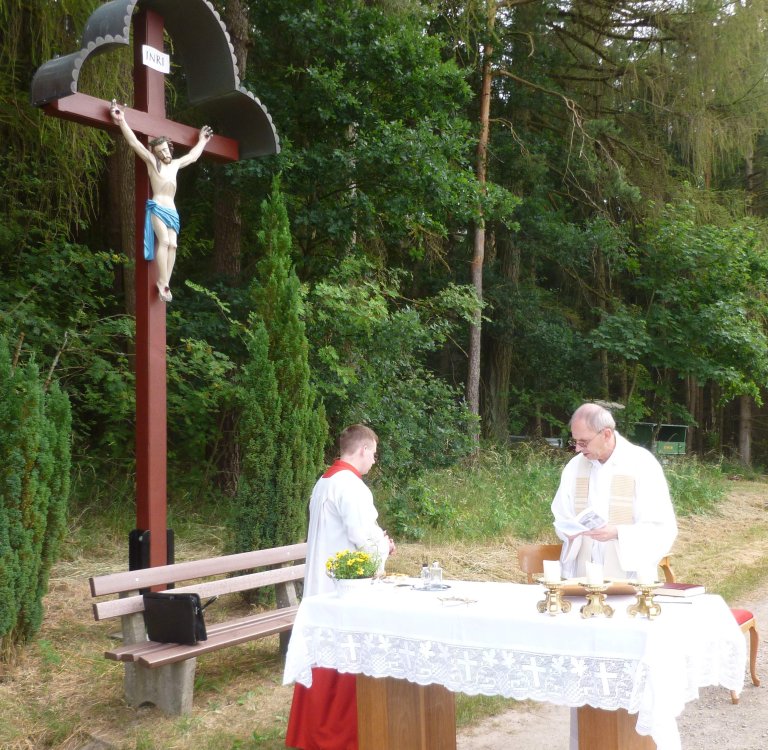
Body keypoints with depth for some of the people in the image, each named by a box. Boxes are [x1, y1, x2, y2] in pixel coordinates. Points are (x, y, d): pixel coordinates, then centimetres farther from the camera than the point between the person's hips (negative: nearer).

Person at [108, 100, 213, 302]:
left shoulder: (175, 164, 20)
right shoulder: (152, 162, 4)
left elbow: (193, 156, 38)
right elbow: (135, 143, -7)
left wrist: (202, 141, 48)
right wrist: (122, 122, -16)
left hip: (172, 211, 6)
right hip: (157, 208, -6)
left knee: (172, 244, -10)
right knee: (164, 241, -23)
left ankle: (165, 283, -15)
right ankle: (162, 282, -25)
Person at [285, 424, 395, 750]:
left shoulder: (324, 483, 14)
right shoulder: (351, 485, -17)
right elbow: (363, 537, -22)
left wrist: (376, 538, 14)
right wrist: (385, 545, -1)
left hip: (321, 584, 9)